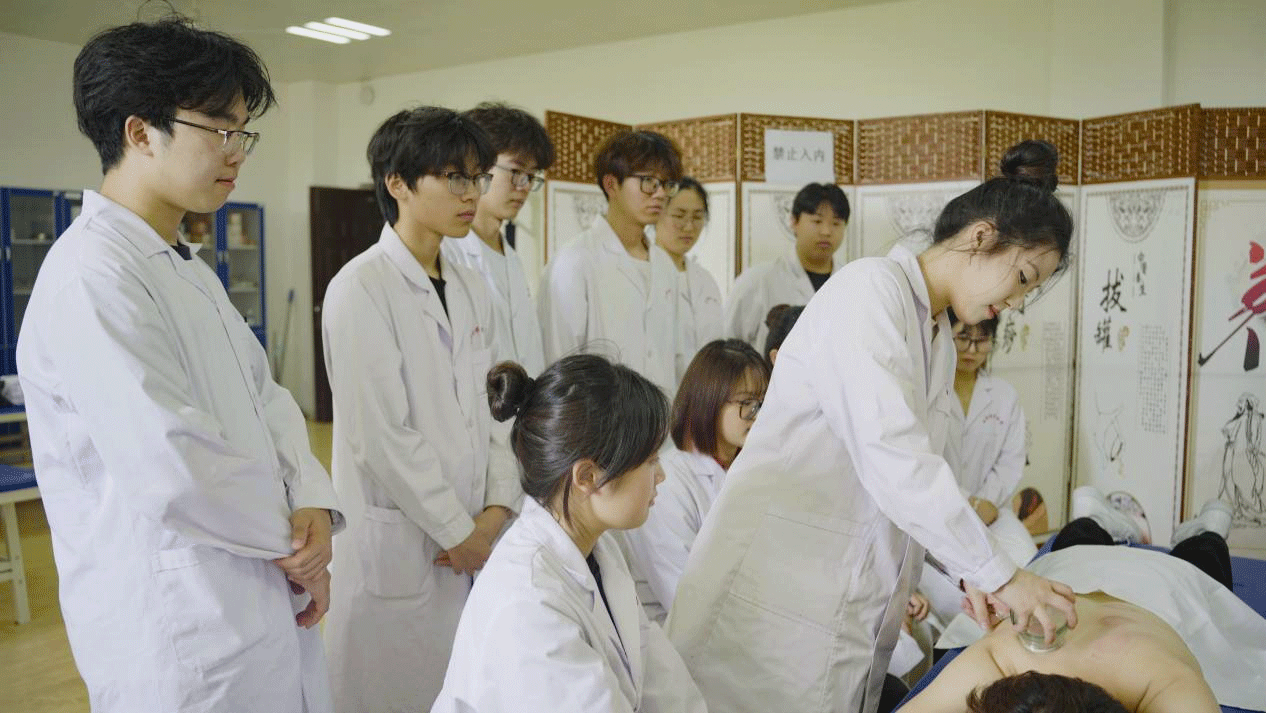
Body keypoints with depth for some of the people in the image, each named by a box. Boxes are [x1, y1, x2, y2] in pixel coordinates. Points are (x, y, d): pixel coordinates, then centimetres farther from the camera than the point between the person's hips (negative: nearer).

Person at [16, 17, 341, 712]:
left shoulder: (187, 270, 13)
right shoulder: (92, 276, -19)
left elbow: (265, 397, 10)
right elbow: (173, 466, -26)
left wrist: (314, 503, -8)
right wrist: (294, 543, -12)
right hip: (181, 634, -8)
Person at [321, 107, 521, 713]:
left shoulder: (470, 288, 8)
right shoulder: (360, 289, -13)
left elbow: (492, 409, 10)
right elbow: (379, 437, -17)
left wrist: (498, 509, -2)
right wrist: (459, 531, -11)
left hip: (477, 541, 6)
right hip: (399, 546, -6)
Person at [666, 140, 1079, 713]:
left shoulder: (940, 336, 15)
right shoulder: (870, 289, -14)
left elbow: (918, 465, 14)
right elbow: (891, 457, -24)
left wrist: (967, 572, 0)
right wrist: (997, 572, -18)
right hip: (778, 590, -8)